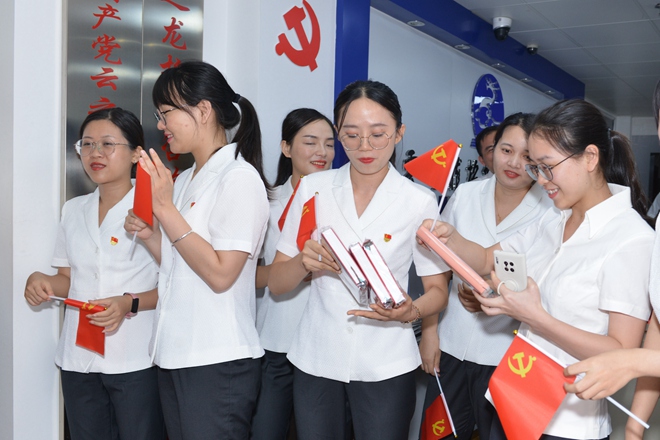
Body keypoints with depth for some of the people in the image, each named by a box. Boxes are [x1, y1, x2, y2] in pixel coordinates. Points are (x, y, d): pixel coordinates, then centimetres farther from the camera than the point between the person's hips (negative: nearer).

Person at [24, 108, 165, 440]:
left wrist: (129, 303, -20)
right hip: (78, 359, 5)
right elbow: (69, 280, 17)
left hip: (136, 362, -5)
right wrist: (43, 282, -3)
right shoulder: (73, 210, 10)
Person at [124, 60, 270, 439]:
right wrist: (149, 235, 0)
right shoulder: (184, 180, 11)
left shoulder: (239, 177, -13)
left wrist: (165, 208, -17)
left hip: (218, 364, -8)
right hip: (174, 355, 8)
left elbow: (220, 274, -20)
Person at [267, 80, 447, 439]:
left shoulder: (419, 201, -6)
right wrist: (303, 262, -21)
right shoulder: (313, 188, -2)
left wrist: (410, 312, -22)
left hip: (386, 366, -1)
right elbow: (276, 284, 1)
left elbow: (437, 289, 0)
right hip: (316, 358, 2)